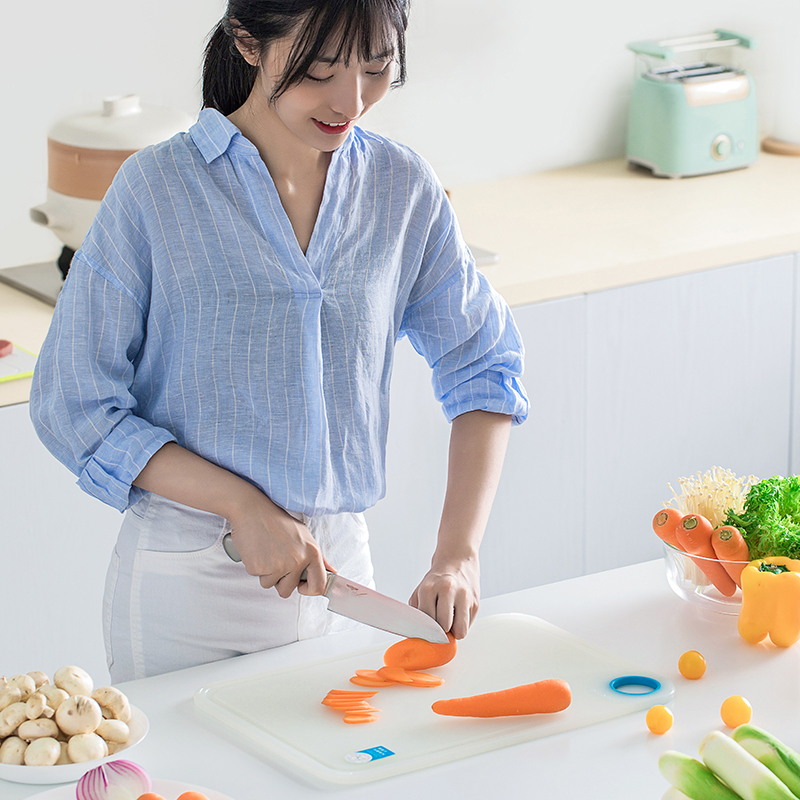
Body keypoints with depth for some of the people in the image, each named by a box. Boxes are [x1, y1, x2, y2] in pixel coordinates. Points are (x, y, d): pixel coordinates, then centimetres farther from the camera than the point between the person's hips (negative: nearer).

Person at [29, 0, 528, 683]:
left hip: (339, 568, 4)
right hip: (187, 581, -4)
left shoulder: (403, 187, -1)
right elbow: (72, 408, -11)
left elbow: (484, 365, 4)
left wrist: (458, 552, -8)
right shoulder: (156, 188, -13)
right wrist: (243, 505, -18)